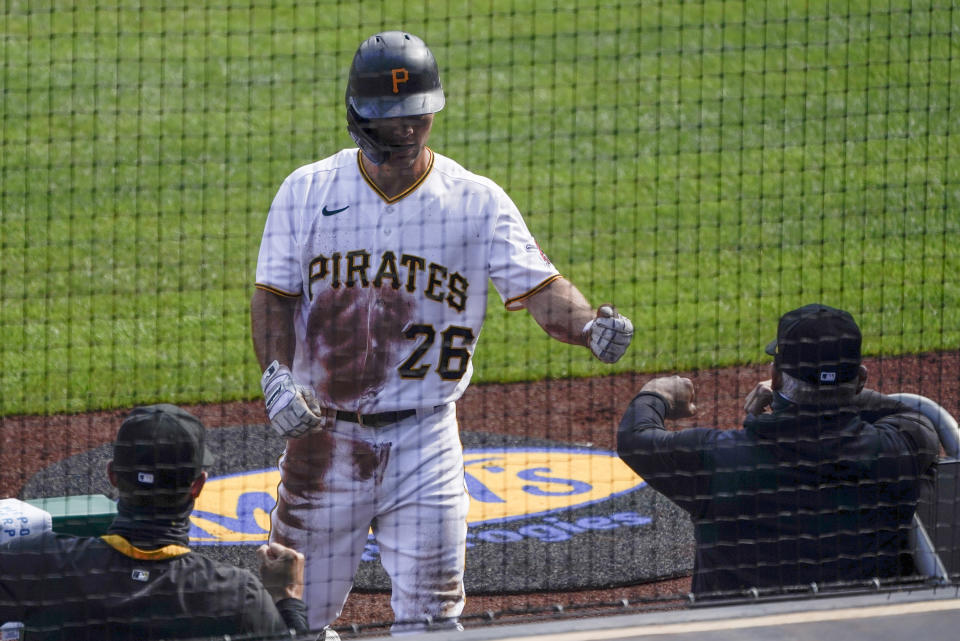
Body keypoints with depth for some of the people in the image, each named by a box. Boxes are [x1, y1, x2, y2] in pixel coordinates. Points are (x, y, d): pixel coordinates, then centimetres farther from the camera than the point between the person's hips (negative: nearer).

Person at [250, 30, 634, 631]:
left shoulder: (477, 201, -2)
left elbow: (540, 288, -10)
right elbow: (274, 297, 0)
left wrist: (592, 326, -31)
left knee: (429, 617, -2)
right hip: (324, 436, 0)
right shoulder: (307, 191, 0)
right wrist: (276, 375, -18)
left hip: (424, 441, 0)